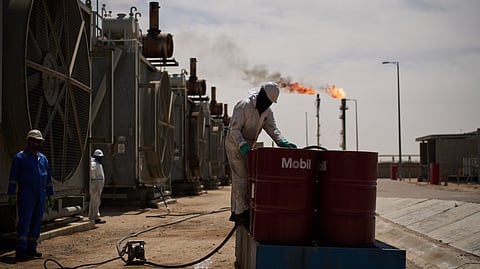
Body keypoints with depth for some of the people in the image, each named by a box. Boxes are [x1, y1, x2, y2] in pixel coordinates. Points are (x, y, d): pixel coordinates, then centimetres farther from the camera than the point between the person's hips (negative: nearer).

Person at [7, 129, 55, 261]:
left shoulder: (43, 158, 15)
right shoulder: (20, 157, -2)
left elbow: (48, 179, 19)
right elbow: (13, 178, -5)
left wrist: (51, 196, 16)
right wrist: (12, 196, -11)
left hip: (40, 196, 6)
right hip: (26, 196, -6)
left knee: (37, 223, 6)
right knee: (24, 222, -9)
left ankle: (31, 249, 13)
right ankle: (20, 251, -8)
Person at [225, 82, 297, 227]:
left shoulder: (267, 112, 2)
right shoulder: (243, 106, -22)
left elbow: (272, 128, -6)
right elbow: (234, 129, -26)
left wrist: (283, 142, -24)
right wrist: (242, 145, -40)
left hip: (247, 147, 8)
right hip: (235, 145, -8)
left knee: (239, 178, 14)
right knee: (241, 178, -12)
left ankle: (236, 212, 22)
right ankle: (242, 212, -10)